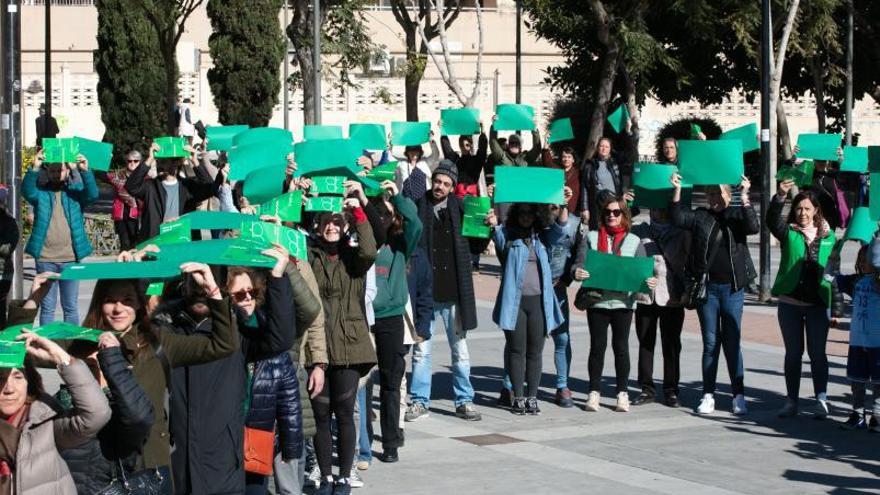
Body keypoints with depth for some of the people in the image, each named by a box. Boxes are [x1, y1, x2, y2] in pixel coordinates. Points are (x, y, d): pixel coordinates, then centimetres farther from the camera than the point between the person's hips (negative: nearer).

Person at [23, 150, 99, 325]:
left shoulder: (75, 191, 4)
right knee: (47, 307, 7)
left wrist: (85, 171, -29)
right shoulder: (41, 193, 5)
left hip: (70, 258, 0)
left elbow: (92, 194, -14)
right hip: (45, 259, 0)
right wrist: (35, 169, -31)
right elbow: (27, 191, -15)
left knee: (70, 306, 8)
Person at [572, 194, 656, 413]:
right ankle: (594, 392, 9)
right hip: (597, 300, 0)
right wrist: (576, 272, -22)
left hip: (623, 301, 0)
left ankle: (623, 394, 10)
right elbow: (580, 263, 1)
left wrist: (649, 282, -16)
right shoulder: (591, 238, 8)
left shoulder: (634, 241, 9)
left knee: (621, 346, 4)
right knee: (597, 346, 3)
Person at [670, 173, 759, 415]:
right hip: (707, 288, 1)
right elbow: (679, 219, -9)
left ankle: (739, 395, 7)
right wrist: (677, 190, -19)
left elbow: (753, 227, -14)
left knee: (732, 343, 2)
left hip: (733, 288, -1)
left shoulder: (737, 215, 3)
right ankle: (708, 395, 8)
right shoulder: (700, 216, 5)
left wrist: (744, 198, -24)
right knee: (710, 343, 5)